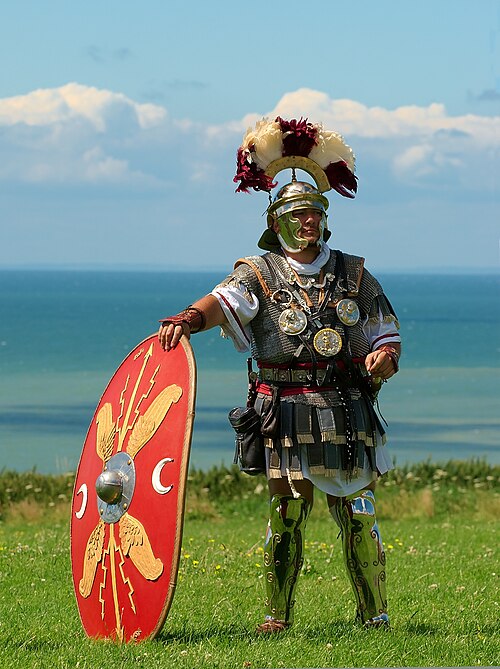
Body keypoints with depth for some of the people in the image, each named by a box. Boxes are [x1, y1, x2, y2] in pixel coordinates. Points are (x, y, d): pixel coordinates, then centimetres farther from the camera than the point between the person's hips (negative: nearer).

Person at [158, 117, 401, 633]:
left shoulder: (353, 274, 13)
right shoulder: (260, 273, 4)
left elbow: (388, 336, 18)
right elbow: (226, 301, -17)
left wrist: (382, 357, -5)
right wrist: (190, 318, -39)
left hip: (347, 411, 2)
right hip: (286, 412, -2)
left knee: (358, 515, 2)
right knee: (285, 513, -4)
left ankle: (374, 614, 12)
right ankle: (276, 616, 5)